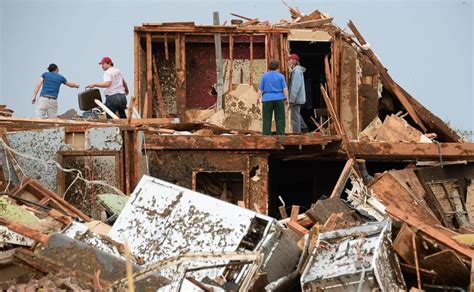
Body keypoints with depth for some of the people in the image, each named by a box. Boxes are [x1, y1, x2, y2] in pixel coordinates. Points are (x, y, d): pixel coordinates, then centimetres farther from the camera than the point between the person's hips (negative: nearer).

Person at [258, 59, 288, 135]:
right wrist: (286, 98, 2)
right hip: (279, 99, 0)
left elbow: (260, 89, 5)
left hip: (267, 99, 0)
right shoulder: (280, 76, 1)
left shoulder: (264, 76, 3)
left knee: (267, 119, 2)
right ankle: (280, 134, 1)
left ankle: (266, 134, -2)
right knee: (280, 118, 4)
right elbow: (285, 88, -5)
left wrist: (259, 98, 17)